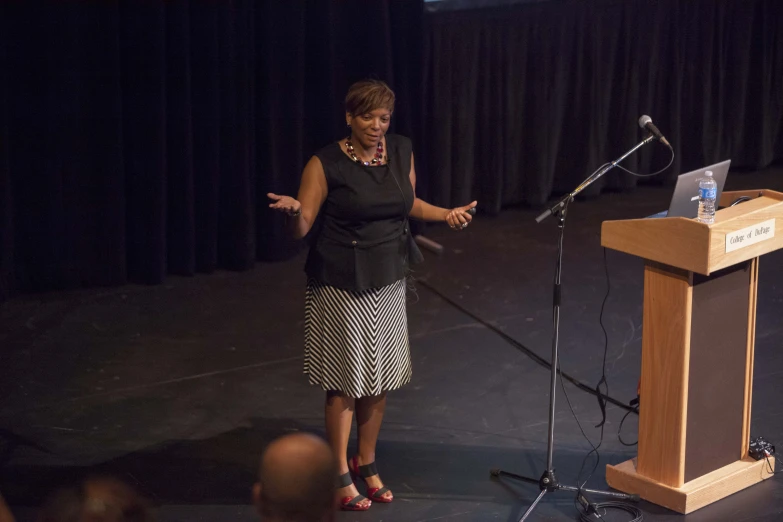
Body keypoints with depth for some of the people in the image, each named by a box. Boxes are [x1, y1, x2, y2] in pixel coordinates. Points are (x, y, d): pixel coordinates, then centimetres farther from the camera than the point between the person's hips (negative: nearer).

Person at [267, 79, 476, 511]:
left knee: (380, 378, 12)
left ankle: (366, 463, 29)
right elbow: (301, 228, -14)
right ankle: (340, 475, 13)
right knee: (345, 381, 1)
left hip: (388, 280, 5)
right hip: (341, 285, -5)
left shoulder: (401, 151, 1)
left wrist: (446, 215, 1)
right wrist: (293, 211, -36)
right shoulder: (325, 164, -14)